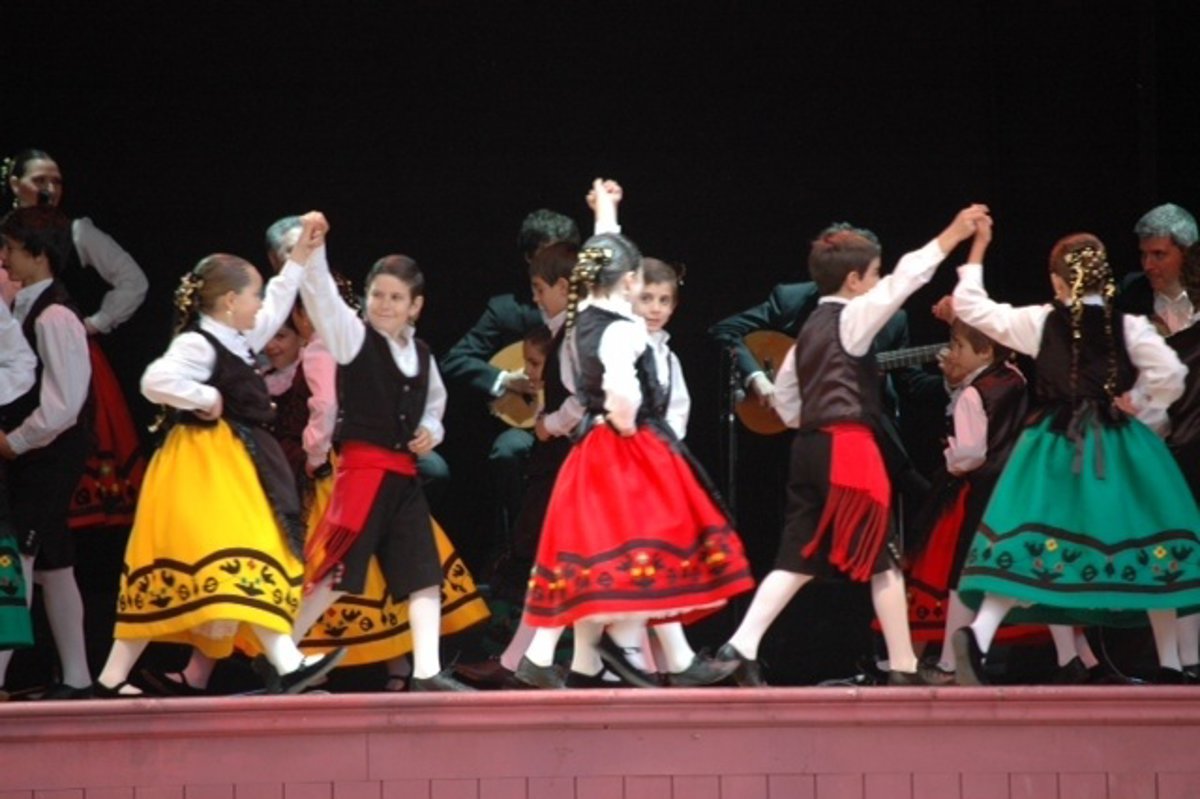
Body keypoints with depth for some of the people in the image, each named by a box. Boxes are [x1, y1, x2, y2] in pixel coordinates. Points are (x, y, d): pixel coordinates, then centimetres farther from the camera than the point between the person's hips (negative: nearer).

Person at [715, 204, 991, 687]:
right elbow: (905, 280, -16)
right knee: (882, 559, 1)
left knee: (798, 559, 6)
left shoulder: (811, 327, 17)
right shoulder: (851, 319, -6)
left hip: (808, 448, 8)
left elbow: (785, 397, 24)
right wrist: (954, 235, -17)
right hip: (848, 447, -8)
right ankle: (903, 669, 5)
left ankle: (741, 647, -7)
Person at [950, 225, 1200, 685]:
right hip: (1118, 448, -1)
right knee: (1146, 543, 9)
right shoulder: (1128, 327, -5)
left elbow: (969, 305, 5)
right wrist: (1139, 403, 1)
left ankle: (979, 634, -26)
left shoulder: (1039, 323, -2)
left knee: (1028, 545, -2)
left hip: (1057, 446, 1)